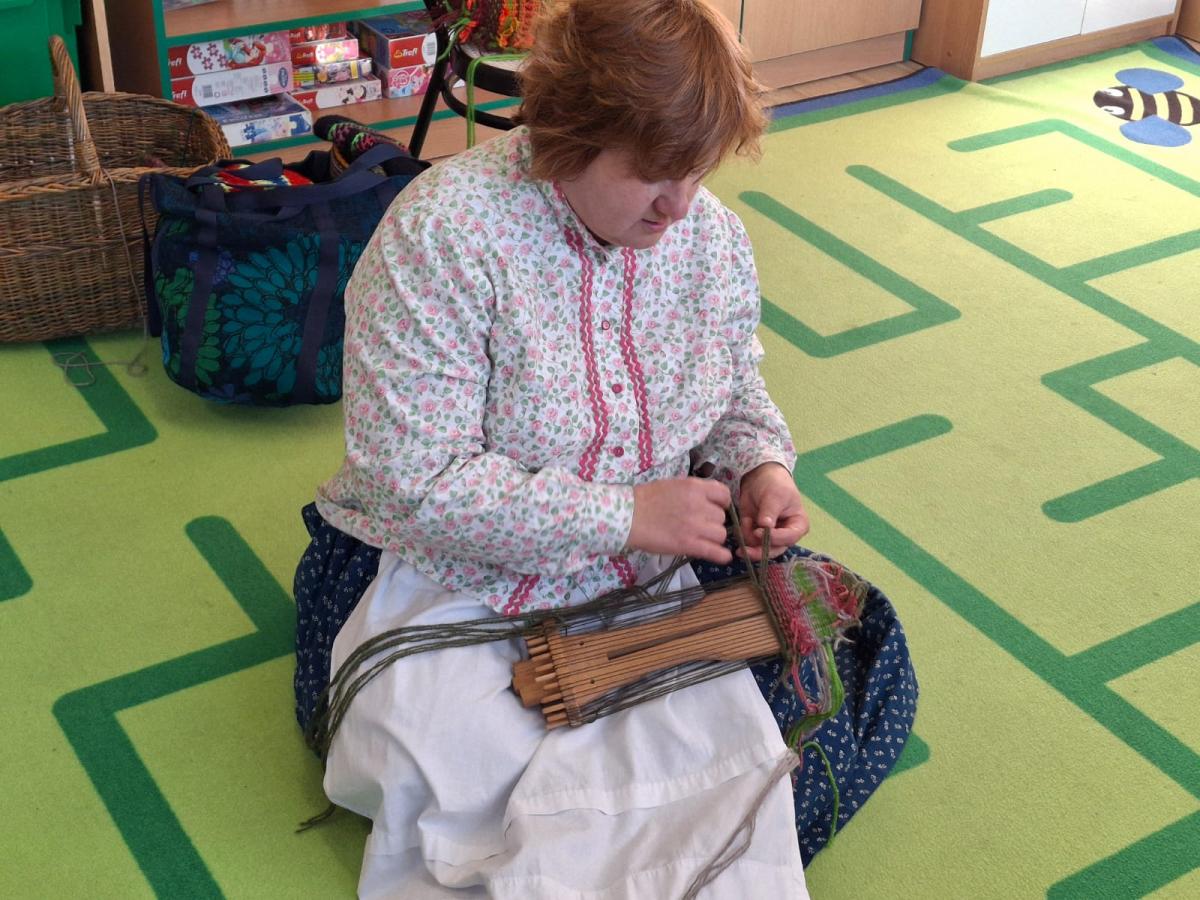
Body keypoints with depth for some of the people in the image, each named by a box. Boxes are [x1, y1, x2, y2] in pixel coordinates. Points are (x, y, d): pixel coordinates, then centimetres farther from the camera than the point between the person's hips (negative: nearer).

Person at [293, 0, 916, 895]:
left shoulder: (711, 234, -3)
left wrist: (763, 465, -7)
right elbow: (416, 483, -25)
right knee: (450, 779, -24)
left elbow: (737, 392, 16)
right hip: (446, 582, -4)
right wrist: (623, 514, -26)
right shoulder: (445, 232, -22)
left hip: (635, 584, 5)